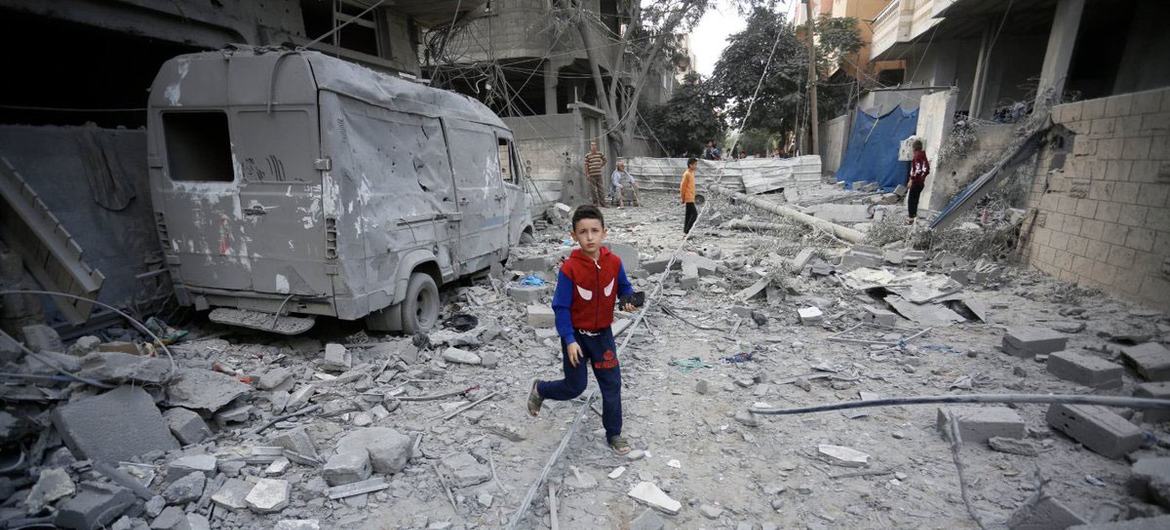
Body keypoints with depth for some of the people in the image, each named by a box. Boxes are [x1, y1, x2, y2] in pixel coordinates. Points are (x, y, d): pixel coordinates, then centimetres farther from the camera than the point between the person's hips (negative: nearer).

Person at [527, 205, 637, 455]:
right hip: (576, 335, -3)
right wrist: (569, 340, -19)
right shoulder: (569, 268, -21)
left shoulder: (614, 262, -10)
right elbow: (561, 307, -16)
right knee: (575, 387, 8)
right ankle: (540, 389, 38)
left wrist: (628, 300, -15)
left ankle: (614, 434, 27)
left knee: (612, 385, 8)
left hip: (603, 334, 4)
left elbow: (624, 288, 7)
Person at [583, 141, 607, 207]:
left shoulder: (600, 153, 8)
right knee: (593, 190, 0)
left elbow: (604, 160, 25)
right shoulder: (587, 155, -3)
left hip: (599, 174, 3)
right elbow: (586, 166, -5)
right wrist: (586, 175, -10)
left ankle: (602, 203, 8)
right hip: (591, 175, -3)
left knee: (600, 189, 4)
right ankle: (595, 203, 9)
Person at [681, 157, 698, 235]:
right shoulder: (687, 174, -15)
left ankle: (685, 232, 15)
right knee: (694, 214, -11)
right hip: (689, 198, -10)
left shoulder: (692, 173, 14)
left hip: (691, 198, 10)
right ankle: (686, 231, -9)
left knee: (688, 215, 11)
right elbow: (682, 187, -16)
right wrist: (683, 199, -12)